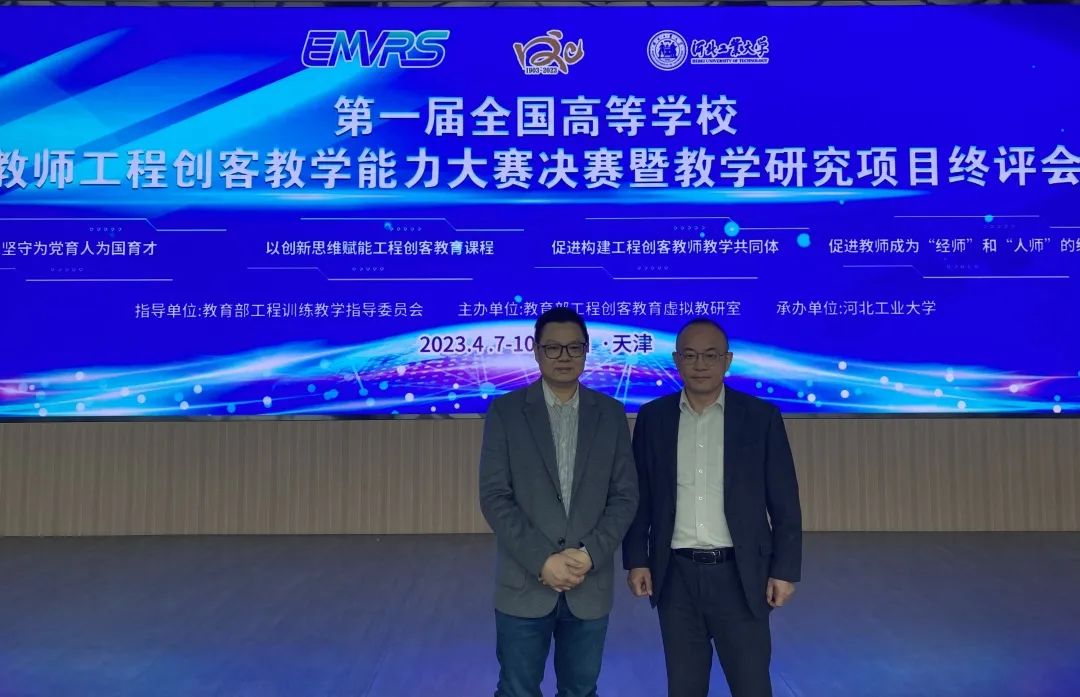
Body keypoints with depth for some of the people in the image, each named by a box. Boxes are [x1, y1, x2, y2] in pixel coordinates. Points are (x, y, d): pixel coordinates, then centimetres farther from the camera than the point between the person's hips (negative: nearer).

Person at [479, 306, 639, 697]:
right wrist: (542, 561, -14)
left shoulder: (611, 414, 4)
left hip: (590, 584, 2)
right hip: (525, 584, -2)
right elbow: (494, 497, -7)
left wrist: (590, 554, -11)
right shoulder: (505, 411, -2)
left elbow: (625, 495, 2)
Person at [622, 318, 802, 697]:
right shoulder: (653, 417, 2)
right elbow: (638, 495, 6)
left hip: (740, 576, -2)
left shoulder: (761, 417, -3)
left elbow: (784, 503, -1)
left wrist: (785, 570, -4)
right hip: (675, 576, 2)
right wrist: (636, 560, 1)